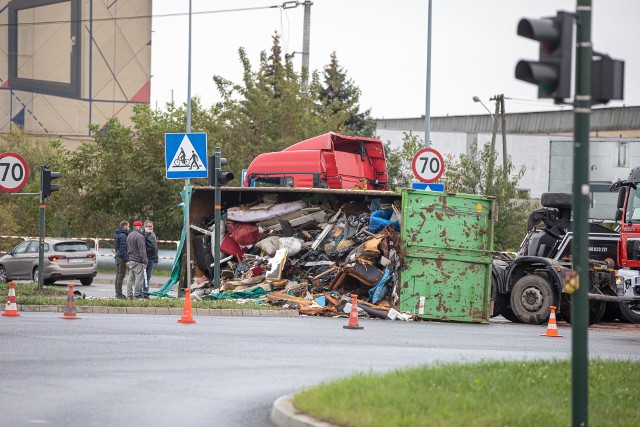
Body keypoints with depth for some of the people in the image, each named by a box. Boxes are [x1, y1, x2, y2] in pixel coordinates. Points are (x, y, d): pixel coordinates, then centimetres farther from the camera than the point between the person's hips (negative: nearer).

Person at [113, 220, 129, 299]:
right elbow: (123, 249, -19)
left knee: (118, 275, 12)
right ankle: (119, 294, -9)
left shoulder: (117, 235, 16)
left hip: (117, 257, 10)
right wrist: (126, 260, -18)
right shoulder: (123, 235, -14)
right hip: (122, 258, -10)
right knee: (121, 275, -8)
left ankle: (117, 293, 15)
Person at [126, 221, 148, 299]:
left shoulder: (129, 236, 16)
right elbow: (142, 250, -16)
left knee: (131, 278, 12)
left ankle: (129, 294, 12)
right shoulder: (139, 236, -13)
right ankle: (137, 294, -8)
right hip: (137, 261, -9)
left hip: (130, 259, 9)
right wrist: (144, 261, -14)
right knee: (139, 278, -6)